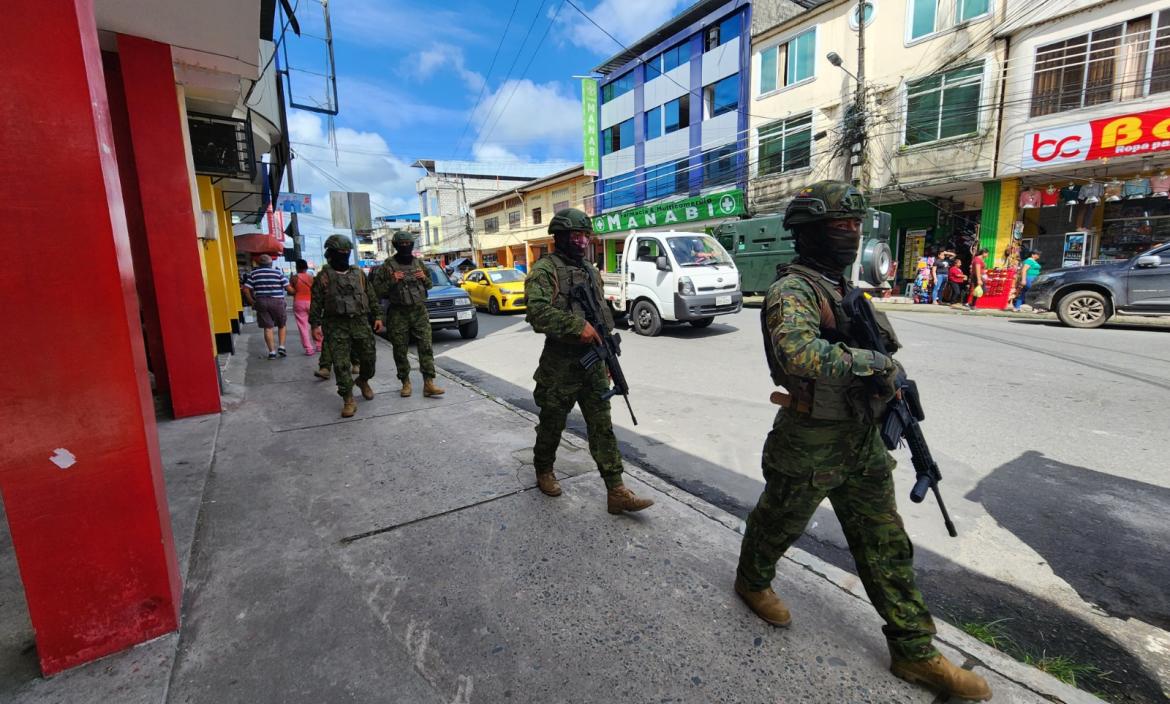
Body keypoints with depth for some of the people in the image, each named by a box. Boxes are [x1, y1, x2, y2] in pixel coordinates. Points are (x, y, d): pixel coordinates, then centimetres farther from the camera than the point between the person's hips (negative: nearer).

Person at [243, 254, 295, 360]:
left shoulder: (253, 273, 7)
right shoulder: (278, 272, 0)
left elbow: (246, 289, 1)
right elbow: (288, 288, -4)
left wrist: (252, 302, 12)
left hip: (261, 303, 1)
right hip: (277, 302, -1)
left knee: (268, 327, 4)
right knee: (281, 325, 17)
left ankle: (272, 351, 3)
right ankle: (281, 346, 6)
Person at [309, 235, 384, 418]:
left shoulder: (359, 274, 10)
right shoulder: (324, 277, 1)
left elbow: (371, 296, 13)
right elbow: (316, 303, 1)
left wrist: (377, 316, 8)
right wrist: (315, 325, -5)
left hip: (361, 322, 3)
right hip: (337, 326, -3)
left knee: (369, 357, 7)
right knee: (341, 364, -5)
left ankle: (363, 381, 38)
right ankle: (348, 400, 2)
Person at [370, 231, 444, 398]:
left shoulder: (419, 262, 10)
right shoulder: (387, 265, -1)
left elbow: (429, 284, 20)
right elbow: (377, 290, -1)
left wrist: (424, 278, -1)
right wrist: (392, 281, -16)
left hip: (419, 311, 2)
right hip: (398, 313, -2)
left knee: (426, 347, -5)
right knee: (400, 351, 4)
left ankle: (428, 384, -4)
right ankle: (406, 383, 17)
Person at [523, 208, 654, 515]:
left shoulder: (590, 270, 15)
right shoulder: (545, 269, -8)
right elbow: (538, 313, -23)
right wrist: (578, 326, -25)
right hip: (560, 364, -6)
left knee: (602, 426, 4)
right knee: (553, 423, 11)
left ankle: (616, 491, 7)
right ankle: (543, 471, 36)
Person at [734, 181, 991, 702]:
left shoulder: (844, 289, 10)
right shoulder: (792, 290, -20)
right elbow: (799, 354, -40)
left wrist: (893, 390, 10)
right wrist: (873, 363, -28)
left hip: (863, 443, 8)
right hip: (809, 445, -8)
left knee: (886, 547, 15)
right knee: (778, 525, 16)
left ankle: (914, 652, 31)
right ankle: (752, 582, 44)